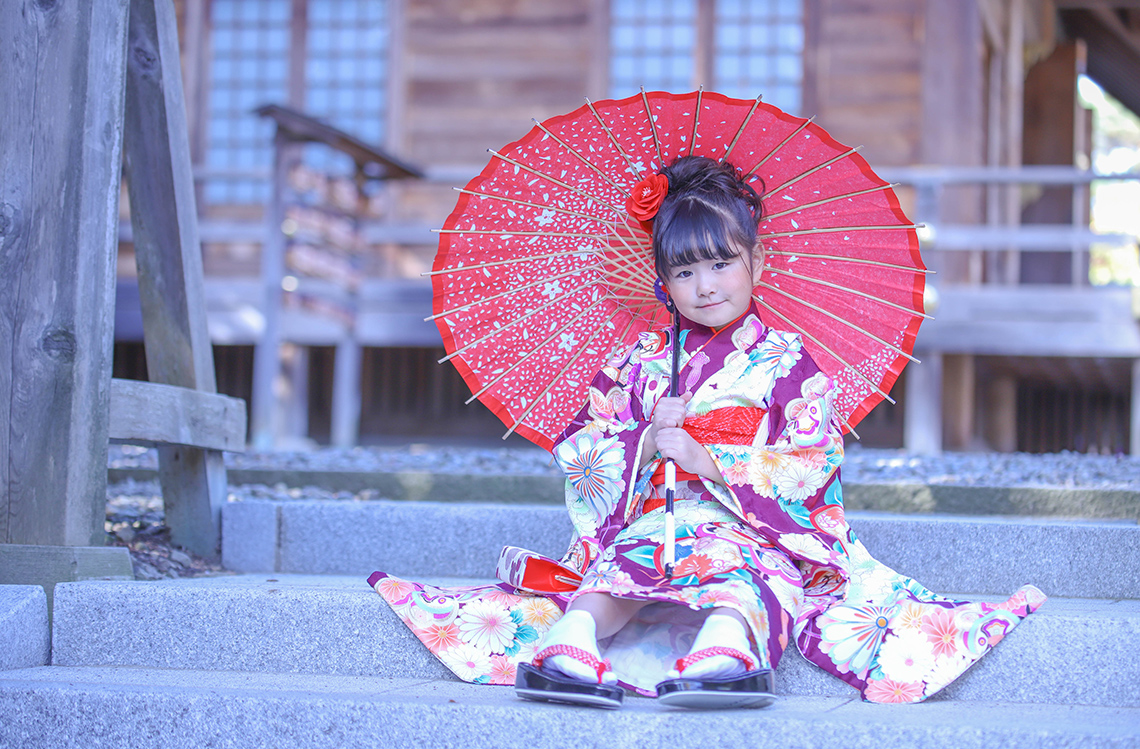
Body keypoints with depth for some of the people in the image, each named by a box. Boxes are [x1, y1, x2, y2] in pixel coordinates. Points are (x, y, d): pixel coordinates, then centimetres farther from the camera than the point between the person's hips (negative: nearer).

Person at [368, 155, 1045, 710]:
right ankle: (571, 640, -56)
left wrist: (710, 461, -11)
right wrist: (642, 444, -9)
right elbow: (582, 451, 12)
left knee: (747, 575, -38)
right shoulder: (641, 362, 17)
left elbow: (811, 461, -4)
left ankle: (728, 652, -66)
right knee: (620, 569, -31)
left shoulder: (785, 359, 8)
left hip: (755, 530, -3)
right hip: (653, 520, 3)